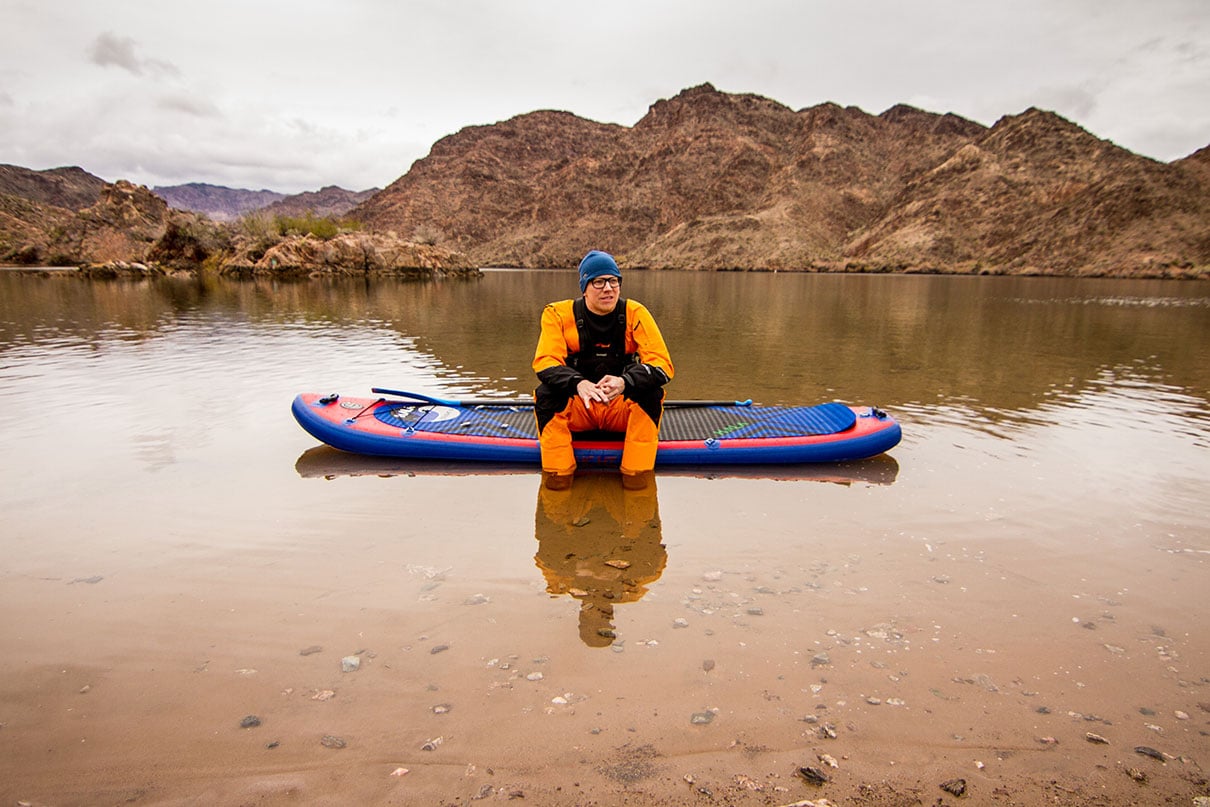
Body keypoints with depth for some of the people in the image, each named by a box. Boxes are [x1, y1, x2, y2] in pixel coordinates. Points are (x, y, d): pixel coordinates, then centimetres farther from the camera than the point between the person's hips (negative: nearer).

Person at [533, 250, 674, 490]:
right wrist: (578, 383, -40)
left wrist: (624, 382, -38)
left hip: (623, 409, 0)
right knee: (546, 393, -28)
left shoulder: (635, 313, -8)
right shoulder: (558, 314, -7)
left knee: (651, 393, -28)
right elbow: (544, 363, -19)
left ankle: (637, 472, -18)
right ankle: (558, 471, -16)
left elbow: (662, 364, -18)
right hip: (575, 410, 0)